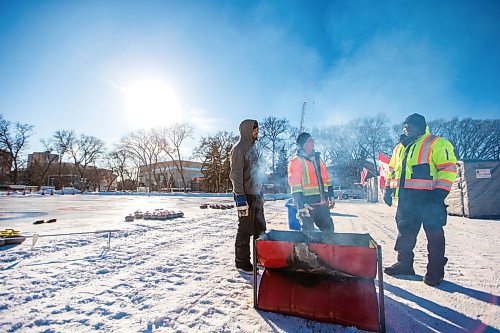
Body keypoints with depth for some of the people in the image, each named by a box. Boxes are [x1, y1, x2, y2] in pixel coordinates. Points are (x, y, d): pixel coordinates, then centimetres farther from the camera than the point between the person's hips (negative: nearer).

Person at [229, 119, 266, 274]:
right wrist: (240, 197, -23)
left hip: (256, 195, 9)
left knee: (260, 228, 16)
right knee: (245, 230, 0)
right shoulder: (239, 149, -11)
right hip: (246, 195, -9)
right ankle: (242, 262, 14)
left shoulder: (253, 148, 16)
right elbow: (236, 175, -17)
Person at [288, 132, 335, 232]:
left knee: (329, 229, 16)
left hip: (322, 203, 7)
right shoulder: (295, 161, -7)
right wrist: (301, 204, -20)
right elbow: (295, 185, -14)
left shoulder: (317, 158, 15)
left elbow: (326, 178, 20)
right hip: (307, 204, -6)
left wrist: (330, 195, 16)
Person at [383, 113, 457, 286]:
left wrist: (440, 192, -19)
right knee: (405, 231, 12)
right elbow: (392, 170, 23)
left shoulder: (436, 143, -2)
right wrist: (388, 189, 15)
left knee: (434, 234, 4)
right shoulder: (399, 148, 18)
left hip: (428, 198, -6)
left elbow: (448, 168, -10)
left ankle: (435, 270, 17)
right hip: (406, 199, 7)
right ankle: (404, 264, 25)